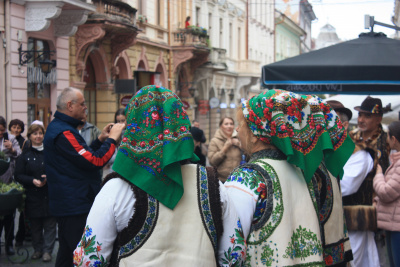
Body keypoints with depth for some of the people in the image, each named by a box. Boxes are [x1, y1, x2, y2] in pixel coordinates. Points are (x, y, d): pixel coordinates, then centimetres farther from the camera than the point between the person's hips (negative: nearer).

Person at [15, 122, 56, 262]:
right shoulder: (25, 155, 5)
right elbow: (18, 176, 2)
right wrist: (32, 180, -14)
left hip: (49, 195, -1)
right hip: (33, 196, 1)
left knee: (50, 224, -1)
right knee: (35, 226, 8)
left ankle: (47, 250, 8)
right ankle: (38, 249, 21)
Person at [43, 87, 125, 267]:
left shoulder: (57, 127, 15)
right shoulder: (64, 133, -20)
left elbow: (83, 156, 21)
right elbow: (95, 161, -23)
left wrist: (100, 140, 12)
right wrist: (112, 139, -12)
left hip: (67, 203, 11)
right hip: (75, 206, -11)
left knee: (67, 252, 17)